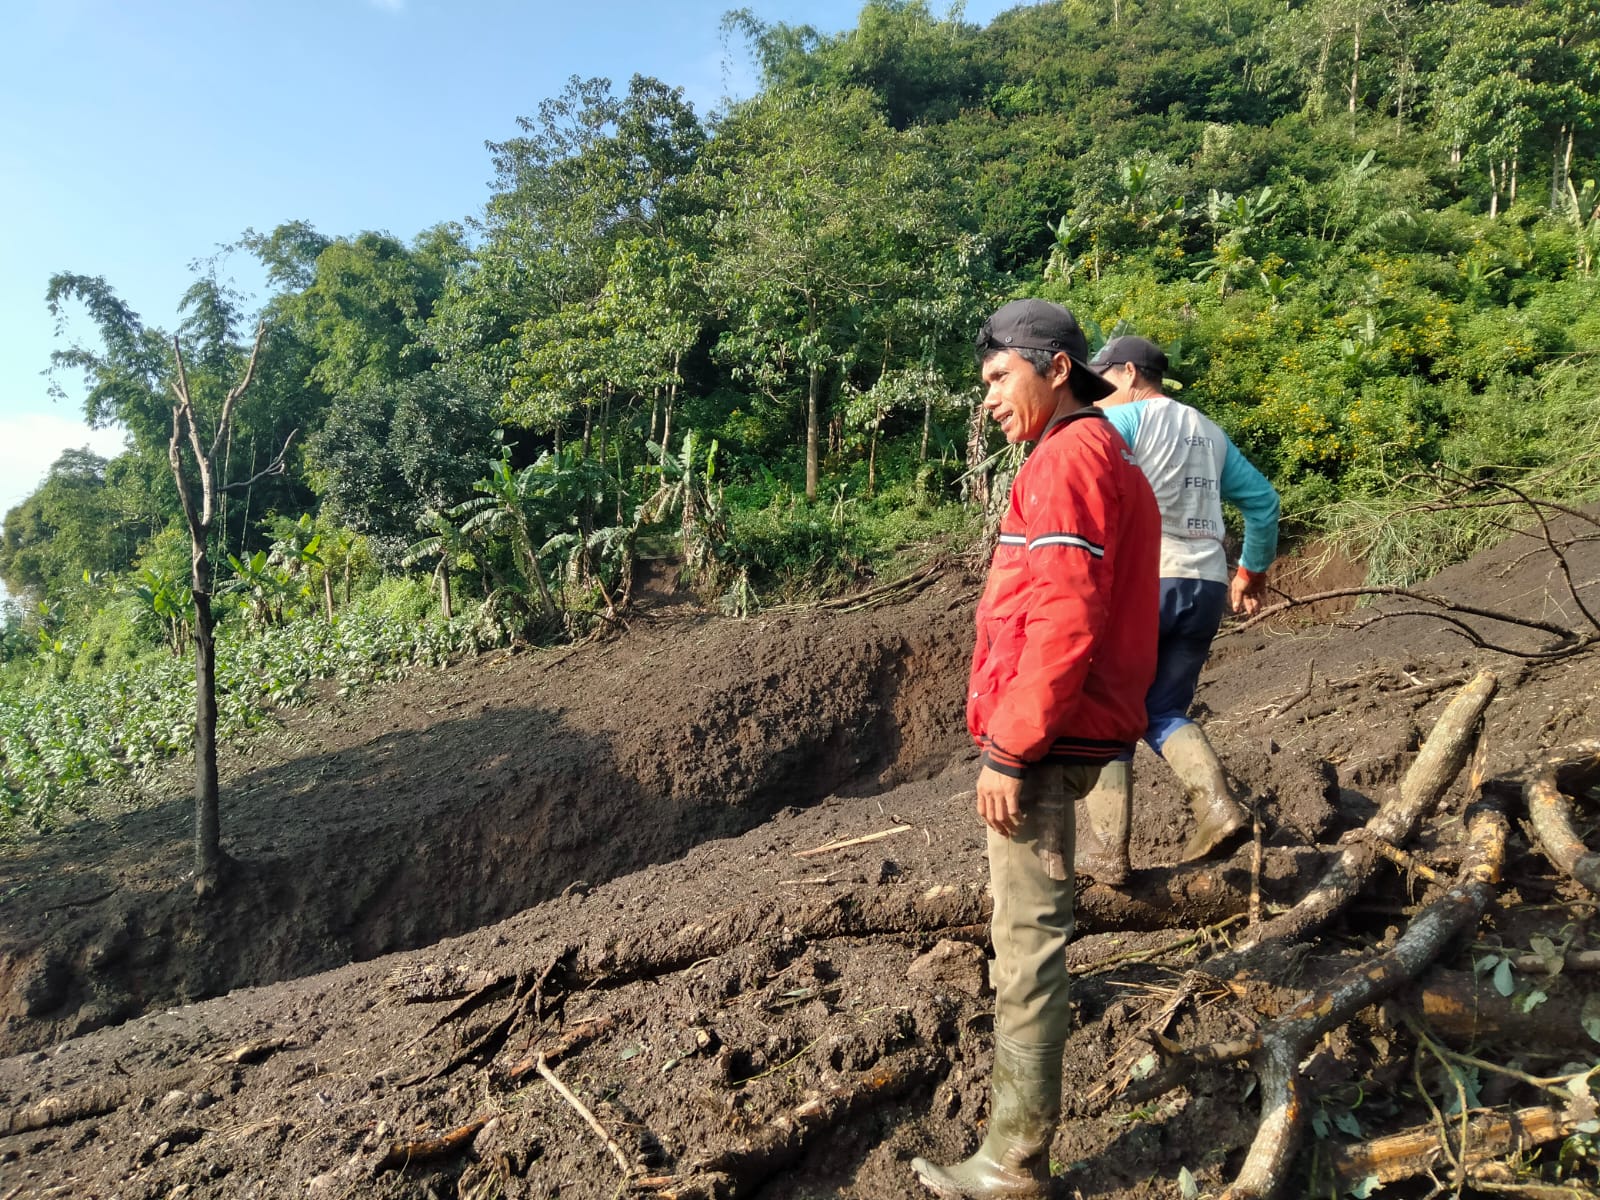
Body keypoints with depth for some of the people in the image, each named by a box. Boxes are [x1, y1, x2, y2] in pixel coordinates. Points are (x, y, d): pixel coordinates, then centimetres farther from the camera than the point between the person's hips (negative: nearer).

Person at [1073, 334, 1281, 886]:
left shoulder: (1123, 418, 2)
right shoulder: (1209, 432, 23)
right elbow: (1262, 499, 25)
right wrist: (1253, 571, 32)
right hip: (1206, 587, 7)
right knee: (1164, 712, 16)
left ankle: (1103, 850, -2)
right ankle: (1219, 806, -5)